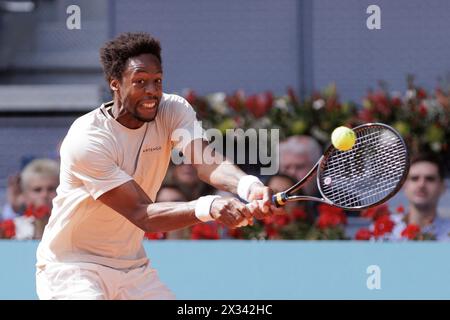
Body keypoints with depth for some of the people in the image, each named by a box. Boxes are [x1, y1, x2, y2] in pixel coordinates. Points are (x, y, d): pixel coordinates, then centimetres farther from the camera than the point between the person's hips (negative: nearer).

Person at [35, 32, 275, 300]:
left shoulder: (173, 111, -6)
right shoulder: (86, 140, -25)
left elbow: (207, 162, -25)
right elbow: (142, 215, -29)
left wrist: (248, 186, -48)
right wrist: (208, 207, -46)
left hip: (133, 267, 6)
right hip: (71, 266, -6)